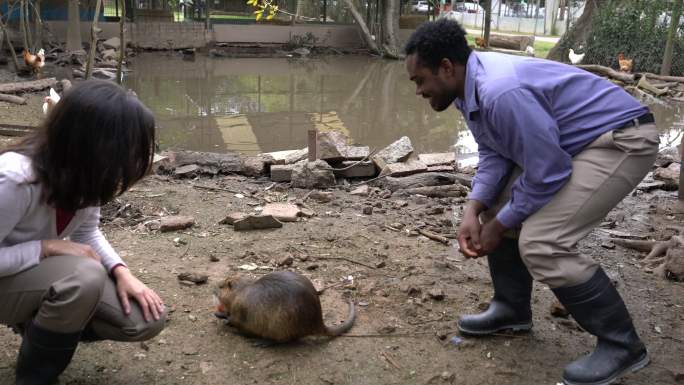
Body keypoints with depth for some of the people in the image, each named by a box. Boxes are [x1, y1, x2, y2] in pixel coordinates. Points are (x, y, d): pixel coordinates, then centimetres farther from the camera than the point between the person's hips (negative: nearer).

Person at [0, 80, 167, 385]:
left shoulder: (82, 172, -13)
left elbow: (87, 233, 0)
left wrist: (121, 271, -15)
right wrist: (47, 247, -28)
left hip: (51, 276, 6)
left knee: (146, 319, -10)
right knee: (85, 275, -37)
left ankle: (41, 327, 13)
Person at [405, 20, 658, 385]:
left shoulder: (501, 93, -32)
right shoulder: (473, 84, -1)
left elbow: (546, 173, -26)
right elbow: (492, 154, 5)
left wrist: (498, 226, -13)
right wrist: (474, 209, -10)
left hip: (621, 139, -10)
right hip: (566, 142, 10)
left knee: (541, 241, -20)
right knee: (499, 207, 10)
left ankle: (622, 344, -4)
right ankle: (511, 308, 25)